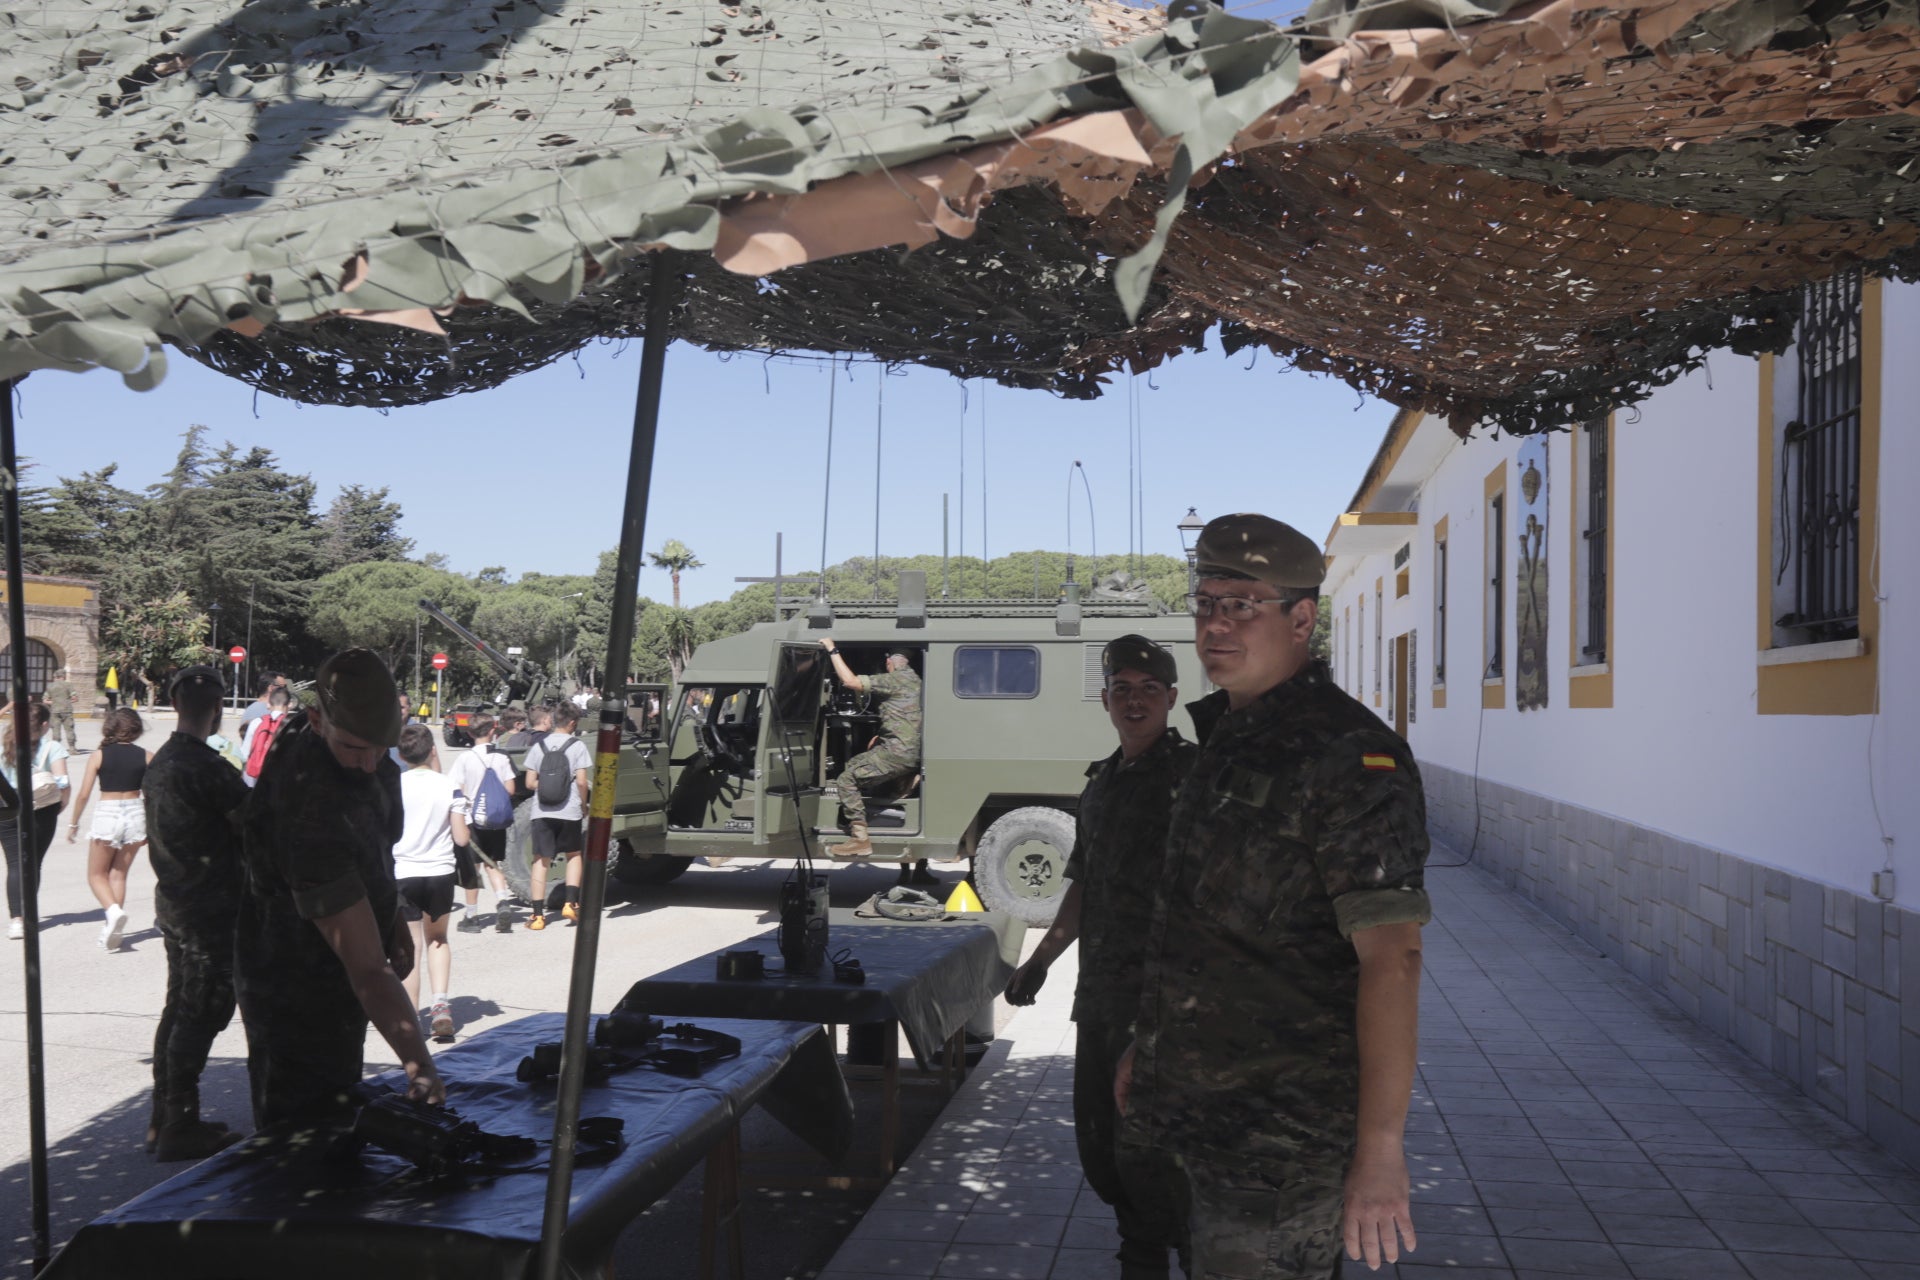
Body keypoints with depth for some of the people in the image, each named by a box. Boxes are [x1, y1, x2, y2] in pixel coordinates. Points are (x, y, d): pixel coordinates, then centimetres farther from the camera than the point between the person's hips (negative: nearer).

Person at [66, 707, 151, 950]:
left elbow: (84, 794, -5)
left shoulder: (99, 756, -4)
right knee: (119, 874, 14)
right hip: (135, 813, 2)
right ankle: (112, 930, 10)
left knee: (97, 875, 12)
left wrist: (73, 824, 7)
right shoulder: (146, 757, -1)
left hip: (107, 814, -2)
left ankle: (113, 910, -15)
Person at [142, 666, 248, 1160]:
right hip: (212, 909, -9)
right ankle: (179, 1128, 1)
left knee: (179, 1008, 16)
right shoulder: (209, 768, -20)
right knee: (201, 1014, -3)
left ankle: (164, 1120, 24)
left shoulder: (158, 763, 9)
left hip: (172, 902, 9)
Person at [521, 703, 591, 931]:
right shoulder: (577, 746, -3)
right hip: (569, 811, -1)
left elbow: (530, 783, 3)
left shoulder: (538, 746, 4)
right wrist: (584, 805, 6)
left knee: (541, 860, 5)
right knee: (574, 855, 19)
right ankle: (571, 903, 9)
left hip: (542, 811, 1)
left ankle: (538, 914, 2)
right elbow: (582, 781, -9)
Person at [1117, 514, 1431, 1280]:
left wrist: (1380, 1152, -25)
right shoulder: (1228, 741, 11)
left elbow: (1391, 957, -23)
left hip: (1286, 1139, -9)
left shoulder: (1348, 755, -18)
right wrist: (1147, 1049, 22)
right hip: (1211, 1122, 9)